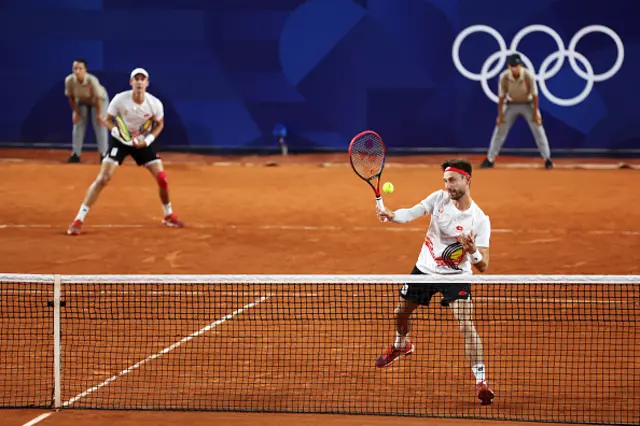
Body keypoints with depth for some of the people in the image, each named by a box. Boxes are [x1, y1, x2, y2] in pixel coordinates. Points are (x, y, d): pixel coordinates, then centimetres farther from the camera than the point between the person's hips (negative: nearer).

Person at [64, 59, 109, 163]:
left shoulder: (92, 80, -40)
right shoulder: (69, 80, -31)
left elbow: (98, 98, -27)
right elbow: (71, 97, -12)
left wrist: (99, 115, -19)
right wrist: (76, 112, -8)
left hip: (98, 100, -3)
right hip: (81, 101, 4)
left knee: (99, 125, -9)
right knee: (78, 125, 1)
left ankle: (103, 154, -1)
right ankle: (75, 154, 9)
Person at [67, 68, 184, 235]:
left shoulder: (155, 104, -18)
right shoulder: (120, 99, -23)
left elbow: (159, 124, 1)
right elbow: (107, 120, -8)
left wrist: (148, 140, -15)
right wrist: (117, 131, -29)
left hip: (141, 141, 2)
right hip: (120, 140, -2)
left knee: (162, 177, -3)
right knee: (103, 178, -18)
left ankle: (168, 216, 24)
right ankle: (79, 220, -16)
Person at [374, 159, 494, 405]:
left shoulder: (480, 220, -19)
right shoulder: (440, 198, -10)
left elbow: (483, 267, -21)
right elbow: (411, 213, -19)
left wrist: (473, 251, -43)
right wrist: (391, 216, -41)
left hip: (456, 275, -4)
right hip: (424, 269, 4)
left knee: (466, 324, -21)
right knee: (400, 313, 19)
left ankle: (481, 381, -16)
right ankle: (401, 345, 54)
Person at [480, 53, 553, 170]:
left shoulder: (529, 76, -27)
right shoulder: (504, 77, -23)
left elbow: (534, 95, -18)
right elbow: (501, 96, -13)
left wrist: (536, 113, -16)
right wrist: (500, 115, -10)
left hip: (528, 104, -1)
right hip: (511, 104, 1)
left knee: (538, 130, -6)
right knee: (500, 130, -1)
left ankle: (547, 159, 3)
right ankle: (489, 159, 6)